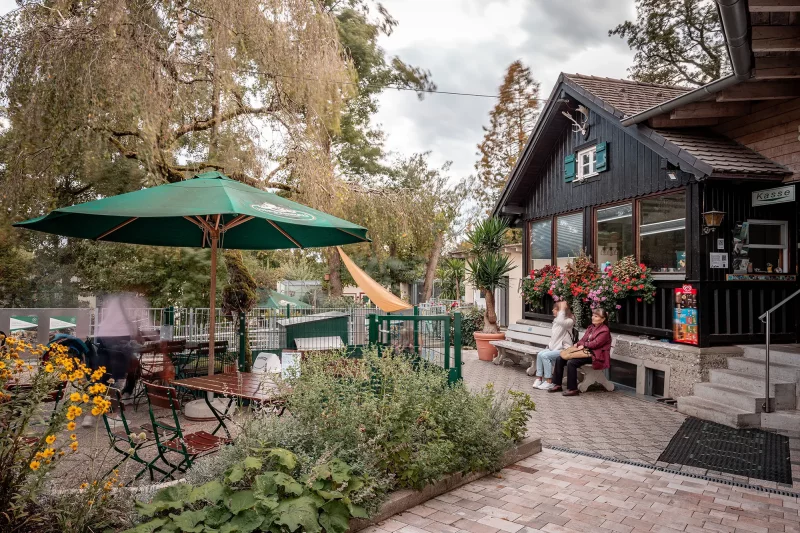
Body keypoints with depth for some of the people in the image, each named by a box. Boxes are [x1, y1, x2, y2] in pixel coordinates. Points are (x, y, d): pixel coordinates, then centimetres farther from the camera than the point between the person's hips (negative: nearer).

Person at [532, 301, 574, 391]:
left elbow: (560, 322, -35)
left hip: (563, 349, -8)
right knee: (540, 354, -16)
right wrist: (549, 345, 11)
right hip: (554, 348, 8)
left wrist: (562, 309, -25)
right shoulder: (556, 320, 17)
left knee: (545, 356, -25)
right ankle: (539, 379, -12)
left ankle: (549, 382, -18)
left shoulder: (569, 321, -10)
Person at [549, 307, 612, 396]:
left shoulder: (604, 330, -7)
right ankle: (558, 385, -1)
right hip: (584, 351, 9)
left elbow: (595, 343, -16)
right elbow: (583, 340, 17)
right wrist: (578, 344, -4)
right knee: (560, 359, -5)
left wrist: (583, 345, -7)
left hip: (594, 355, -9)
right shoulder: (590, 328, 20)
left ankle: (573, 389, -21)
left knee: (571, 362, -30)